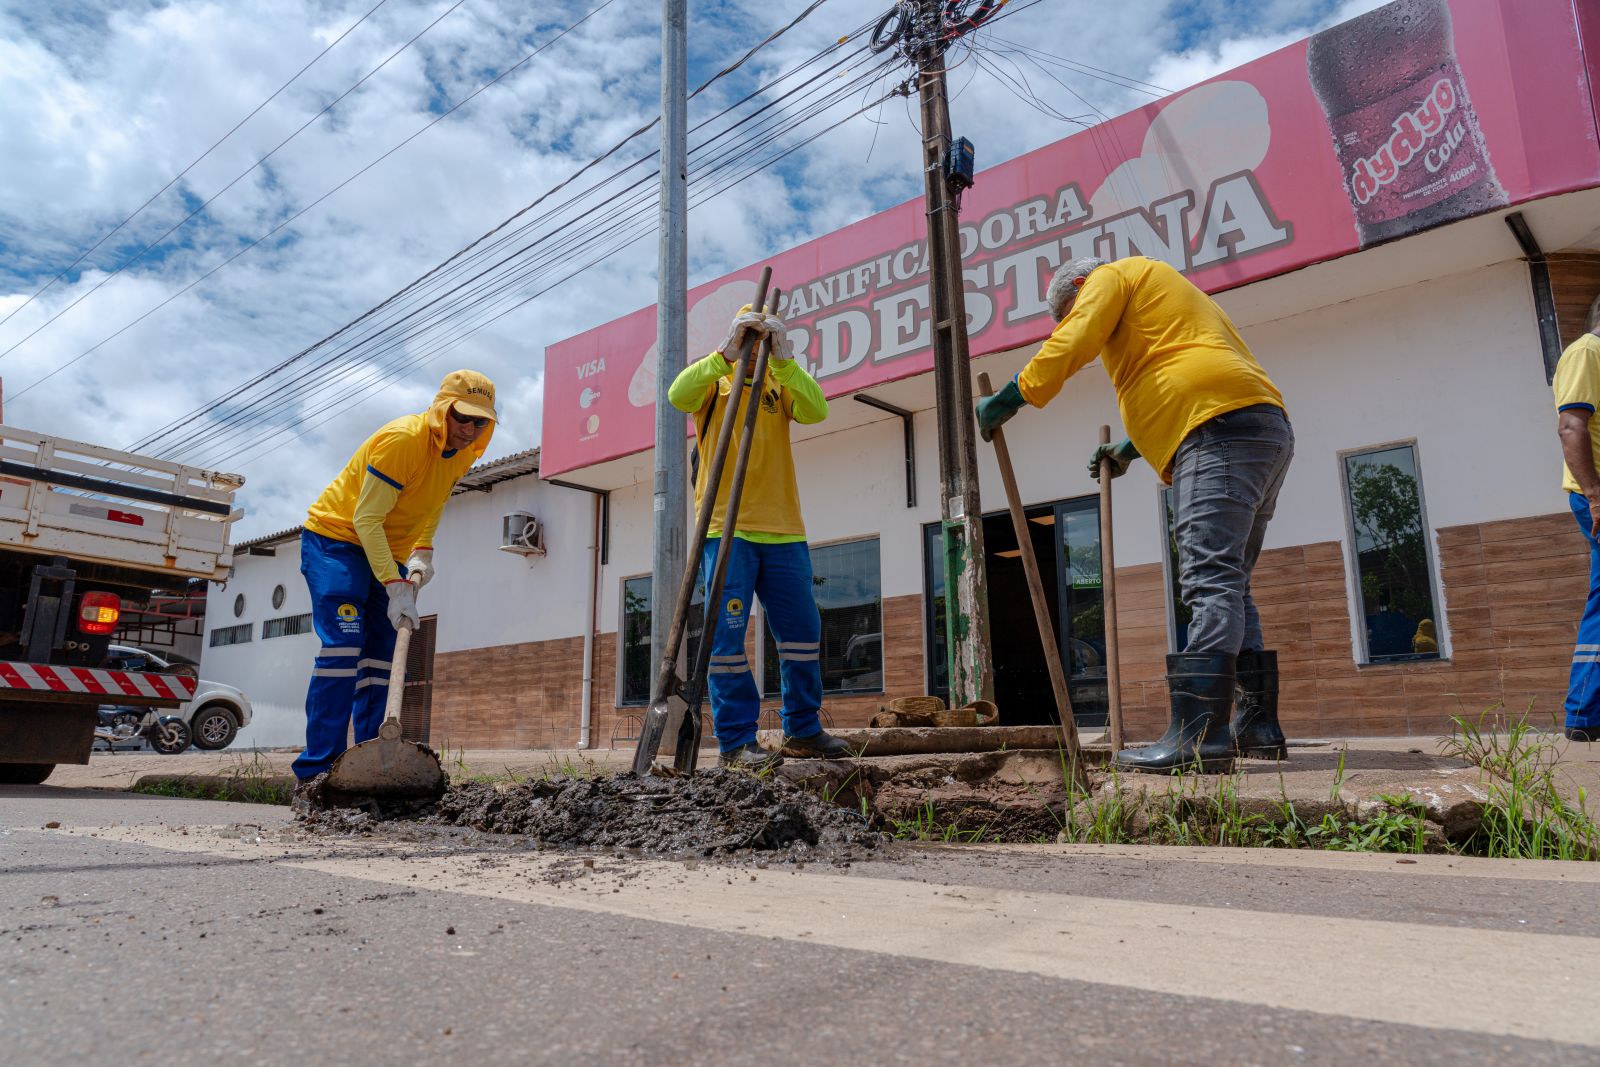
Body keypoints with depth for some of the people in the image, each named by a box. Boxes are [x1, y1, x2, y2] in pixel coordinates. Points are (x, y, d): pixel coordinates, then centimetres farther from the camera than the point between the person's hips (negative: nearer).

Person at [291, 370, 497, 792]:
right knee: (343, 647, -19)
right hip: (335, 539, -7)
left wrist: (421, 555, -6)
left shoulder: (463, 451, -2)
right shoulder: (401, 439, -26)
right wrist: (395, 587, -31)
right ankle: (316, 771, -16)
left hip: (385, 551, 7)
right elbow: (366, 518, -26)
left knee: (383, 658, 0)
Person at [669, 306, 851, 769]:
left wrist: (784, 359, -15)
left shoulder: (781, 385, 16)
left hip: (783, 530, 4)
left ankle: (803, 731, 19)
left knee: (802, 631, 7)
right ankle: (736, 741, 1)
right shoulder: (713, 382, 10)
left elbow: (816, 410, -5)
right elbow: (679, 395, -13)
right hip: (726, 528, -3)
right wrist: (725, 354, -21)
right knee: (727, 635, -6)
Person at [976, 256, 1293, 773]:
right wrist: (1130, 448, 37)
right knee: (1227, 586, 11)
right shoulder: (1168, 292, 37)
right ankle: (1259, 725, 10)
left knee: (1210, 582, -20)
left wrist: (1009, 397, 0)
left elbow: (1071, 343, -6)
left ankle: (1198, 733, -28)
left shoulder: (1113, 275, 10)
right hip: (1266, 429, 10)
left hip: (1220, 429, -10)